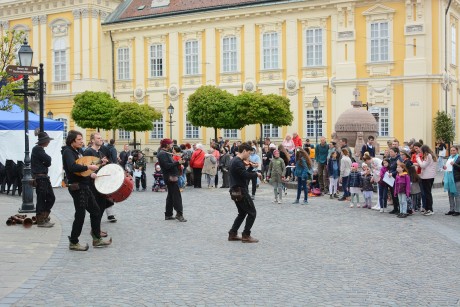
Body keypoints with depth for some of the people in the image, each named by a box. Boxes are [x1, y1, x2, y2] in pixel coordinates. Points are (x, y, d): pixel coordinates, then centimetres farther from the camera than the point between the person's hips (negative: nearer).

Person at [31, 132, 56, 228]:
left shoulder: (40, 149, 17)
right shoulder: (37, 149, -13)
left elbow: (48, 163, 15)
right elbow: (48, 160, -18)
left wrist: (45, 163, -4)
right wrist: (45, 164, 1)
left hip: (44, 177, 10)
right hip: (40, 177, -10)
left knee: (51, 198, 11)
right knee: (41, 199, -4)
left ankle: (44, 218, 19)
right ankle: (40, 221, 4)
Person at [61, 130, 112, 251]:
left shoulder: (78, 151, 15)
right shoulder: (68, 151, -14)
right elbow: (72, 167, -32)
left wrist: (89, 174, 10)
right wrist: (89, 167, -26)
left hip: (84, 186, 10)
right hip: (77, 187, -10)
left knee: (95, 211, 12)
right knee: (80, 215, -4)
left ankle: (97, 239, 20)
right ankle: (73, 243, 8)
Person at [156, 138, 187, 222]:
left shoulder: (166, 153, 18)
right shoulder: (162, 154, -13)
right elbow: (166, 166, -23)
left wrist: (178, 163, 5)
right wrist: (177, 163, -20)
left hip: (172, 177, 11)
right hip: (170, 177, -11)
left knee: (171, 196, 13)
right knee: (177, 195, -12)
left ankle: (168, 215, 18)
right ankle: (179, 214, -14)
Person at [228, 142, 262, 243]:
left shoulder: (235, 160, 15)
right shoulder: (238, 162, -18)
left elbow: (244, 173, 17)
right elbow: (246, 175, -27)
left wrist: (251, 167, 6)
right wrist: (256, 174, -13)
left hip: (236, 191, 10)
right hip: (240, 191, -10)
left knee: (242, 213, 20)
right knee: (252, 212, -3)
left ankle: (232, 234, 20)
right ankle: (246, 236, -1)